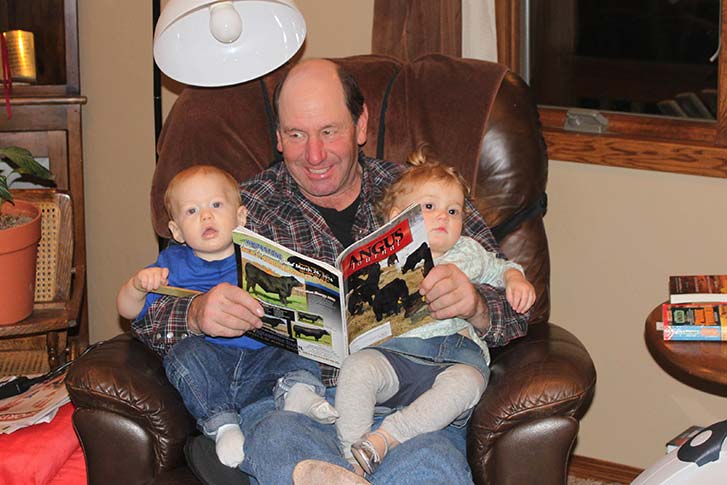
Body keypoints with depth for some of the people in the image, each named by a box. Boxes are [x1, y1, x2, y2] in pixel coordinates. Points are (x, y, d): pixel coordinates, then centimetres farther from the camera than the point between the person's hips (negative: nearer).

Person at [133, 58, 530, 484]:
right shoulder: (246, 208, 14)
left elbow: (514, 313, 11)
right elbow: (149, 318, 8)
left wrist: (474, 306, -14)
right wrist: (197, 314, -17)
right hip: (285, 404, 0)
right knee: (279, 442, -38)